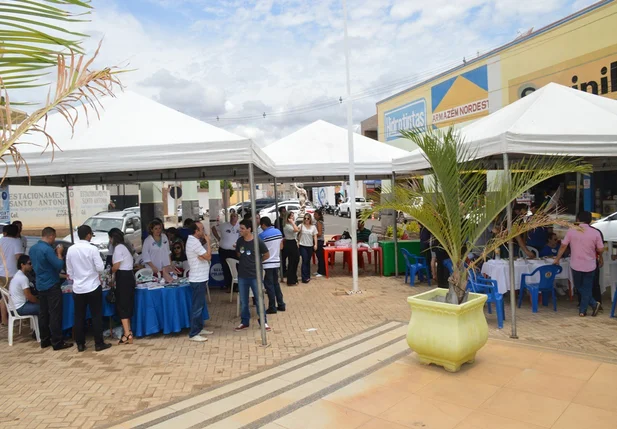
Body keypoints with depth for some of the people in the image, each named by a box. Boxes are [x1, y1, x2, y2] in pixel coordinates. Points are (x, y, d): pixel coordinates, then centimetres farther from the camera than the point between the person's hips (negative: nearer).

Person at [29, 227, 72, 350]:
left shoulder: (33, 248, 8)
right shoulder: (47, 249, -21)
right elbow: (59, 266, -20)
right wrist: (59, 253, -7)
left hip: (40, 285, 9)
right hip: (52, 286, -9)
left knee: (43, 313, 14)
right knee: (55, 314, -3)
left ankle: (44, 340, 21)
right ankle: (57, 342, 1)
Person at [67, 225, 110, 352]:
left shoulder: (71, 249, 1)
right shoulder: (92, 249, -13)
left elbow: (69, 270, 9)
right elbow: (100, 268, -13)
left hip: (77, 288, 4)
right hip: (93, 287, -4)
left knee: (79, 317, 11)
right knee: (96, 316, 4)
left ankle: (80, 344, 18)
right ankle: (99, 344, 9)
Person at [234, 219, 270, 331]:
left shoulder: (258, 241, -14)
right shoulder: (239, 241, -1)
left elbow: (266, 255, -1)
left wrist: (256, 262, 6)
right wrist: (245, 262, 8)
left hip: (255, 275, -4)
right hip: (242, 276, 4)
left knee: (259, 300, 6)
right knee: (243, 301, 13)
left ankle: (264, 322, 20)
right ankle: (244, 322, 27)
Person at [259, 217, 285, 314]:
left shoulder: (262, 235, -14)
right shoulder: (278, 232, 4)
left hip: (268, 263, -6)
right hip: (276, 262, 6)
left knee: (269, 285, 2)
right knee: (276, 283, 16)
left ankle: (272, 308, 7)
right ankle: (281, 305, 19)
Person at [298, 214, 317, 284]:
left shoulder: (313, 227, 5)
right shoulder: (301, 226, -2)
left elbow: (315, 236, 3)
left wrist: (315, 244, -5)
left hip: (310, 246, 3)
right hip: (303, 246, -3)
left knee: (308, 261, 12)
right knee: (305, 261, -8)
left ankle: (308, 276, 23)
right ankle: (304, 278, -5)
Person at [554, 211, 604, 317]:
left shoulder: (571, 231, -8)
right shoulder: (596, 233, -8)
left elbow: (563, 246, -6)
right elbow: (600, 250, -3)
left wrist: (557, 259, 6)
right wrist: (600, 258, 20)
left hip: (575, 265, 0)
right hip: (589, 266, 1)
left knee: (579, 287, 18)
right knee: (587, 288, 11)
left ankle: (594, 304, 5)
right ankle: (582, 310, 13)